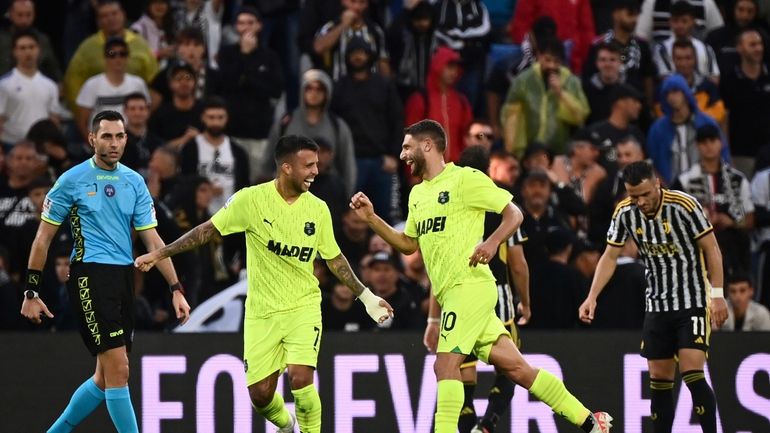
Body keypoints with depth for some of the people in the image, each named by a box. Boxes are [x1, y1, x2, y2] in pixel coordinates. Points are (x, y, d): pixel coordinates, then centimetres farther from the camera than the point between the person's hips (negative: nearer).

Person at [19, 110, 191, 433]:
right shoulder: (72, 180, -2)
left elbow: (152, 239, 10)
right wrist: (31, 292, -1)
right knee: (118, 370, -14)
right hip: (90, 276, -6)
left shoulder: (134, 182, 10)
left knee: (106, 377, 11)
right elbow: (43, 238, 2)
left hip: (124, 276, 6)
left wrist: (175, 288, 2)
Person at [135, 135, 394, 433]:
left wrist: (366, 296, 10)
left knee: (300, 377, -21)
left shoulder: (318, 209, -3)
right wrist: (159, 254, -5)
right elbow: (208, 230, -3)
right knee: (260, 394, 0)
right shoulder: (252, 199, -11)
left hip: (303, 307, 0)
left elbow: (334, 259, 10)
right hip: (262, 311, 0)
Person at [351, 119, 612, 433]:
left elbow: (514, 214, -6)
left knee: (445, 365, -15)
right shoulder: (418, 194, 19)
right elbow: (408, 244, 28)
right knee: (516, 368, 5)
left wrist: (492, 243, -23)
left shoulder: (465, 178, -6)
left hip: (469, 286, -8)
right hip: (451, 293, 8)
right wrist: (371, 218, 17)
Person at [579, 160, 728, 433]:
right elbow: (609, 257, 4)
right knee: (659, 379, 5)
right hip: (657, 305, 5)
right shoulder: (625, 213, -4)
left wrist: (717, 295, -14)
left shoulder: (684, 205, -17)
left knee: (692, 373, -17)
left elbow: (711, 249, -10)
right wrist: (592, 297, -7)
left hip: (693, 302, -5)